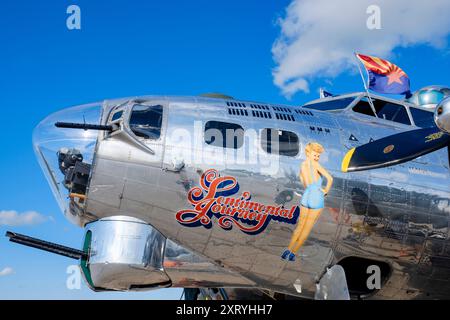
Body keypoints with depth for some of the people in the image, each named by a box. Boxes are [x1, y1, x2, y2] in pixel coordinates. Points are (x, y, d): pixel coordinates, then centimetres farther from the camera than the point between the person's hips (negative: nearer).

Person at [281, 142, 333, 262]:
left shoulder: (302, 166, 7)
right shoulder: (315, 165, -13)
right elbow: (330, 178, -22)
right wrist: (326, 191, -6)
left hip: (305, 197, 5)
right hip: (317, 198, -5)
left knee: (300, 225, 19)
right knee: (307, 228, 8)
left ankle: (288, 250, 10)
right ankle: (293, 253, 9)